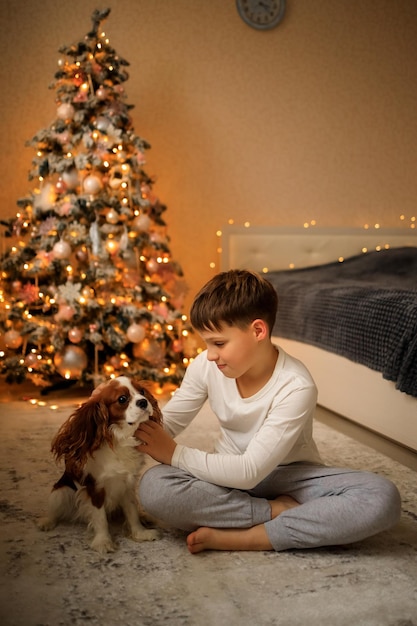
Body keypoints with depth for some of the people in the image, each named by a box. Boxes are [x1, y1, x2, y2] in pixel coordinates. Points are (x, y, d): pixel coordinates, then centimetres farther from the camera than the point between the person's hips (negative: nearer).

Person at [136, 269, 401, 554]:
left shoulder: (296, 387, -25)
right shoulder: (206, 367, -11)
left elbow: (250, 471, -26)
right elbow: (165, 425, -2)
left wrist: (176, 453, -23)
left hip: (291, 476, -2)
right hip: (229, 473, 2)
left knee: (383, 497, -31)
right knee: (153, 486, -29)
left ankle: (234, 537, -28)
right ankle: (280, 510, -18)